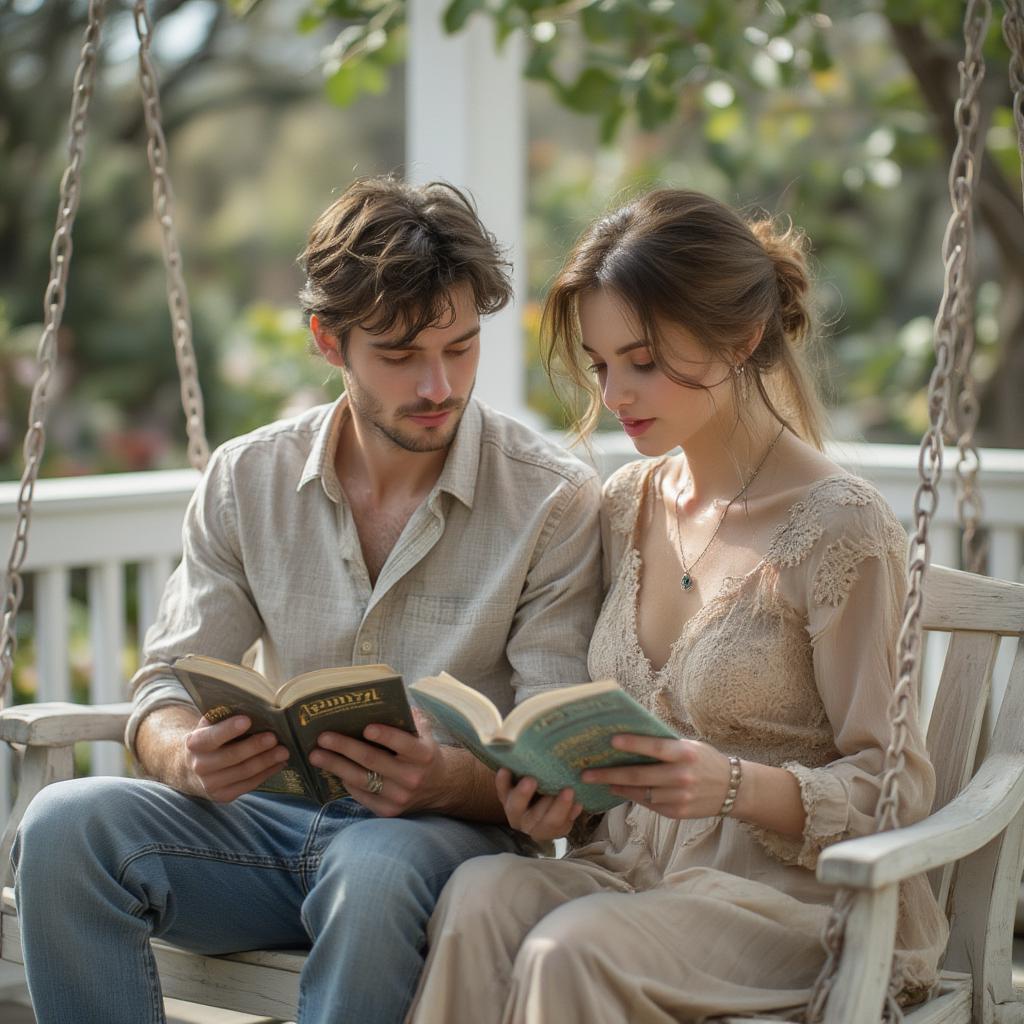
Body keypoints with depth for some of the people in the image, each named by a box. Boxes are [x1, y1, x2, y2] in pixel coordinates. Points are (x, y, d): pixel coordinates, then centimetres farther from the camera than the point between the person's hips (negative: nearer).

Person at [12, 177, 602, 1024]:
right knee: (65, 823, -24)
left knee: (375, 866, -39)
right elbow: (170, 684, 6)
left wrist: (449, 781, -28)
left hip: (449, 834, -3)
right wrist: (191, 758, -19)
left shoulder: (556, 501, -4)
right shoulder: (247, 479, 7)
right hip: (271, 817, 4)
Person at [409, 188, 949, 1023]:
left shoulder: (839, 528, -11)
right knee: (481, 897, -28)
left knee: (572, 948, -33)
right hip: (635, 865, 6)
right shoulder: (627, 503, 10)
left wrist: (735, 786, -27)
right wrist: (564, 786, -4)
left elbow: (896, 786, -10)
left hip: (794, 893, -5)